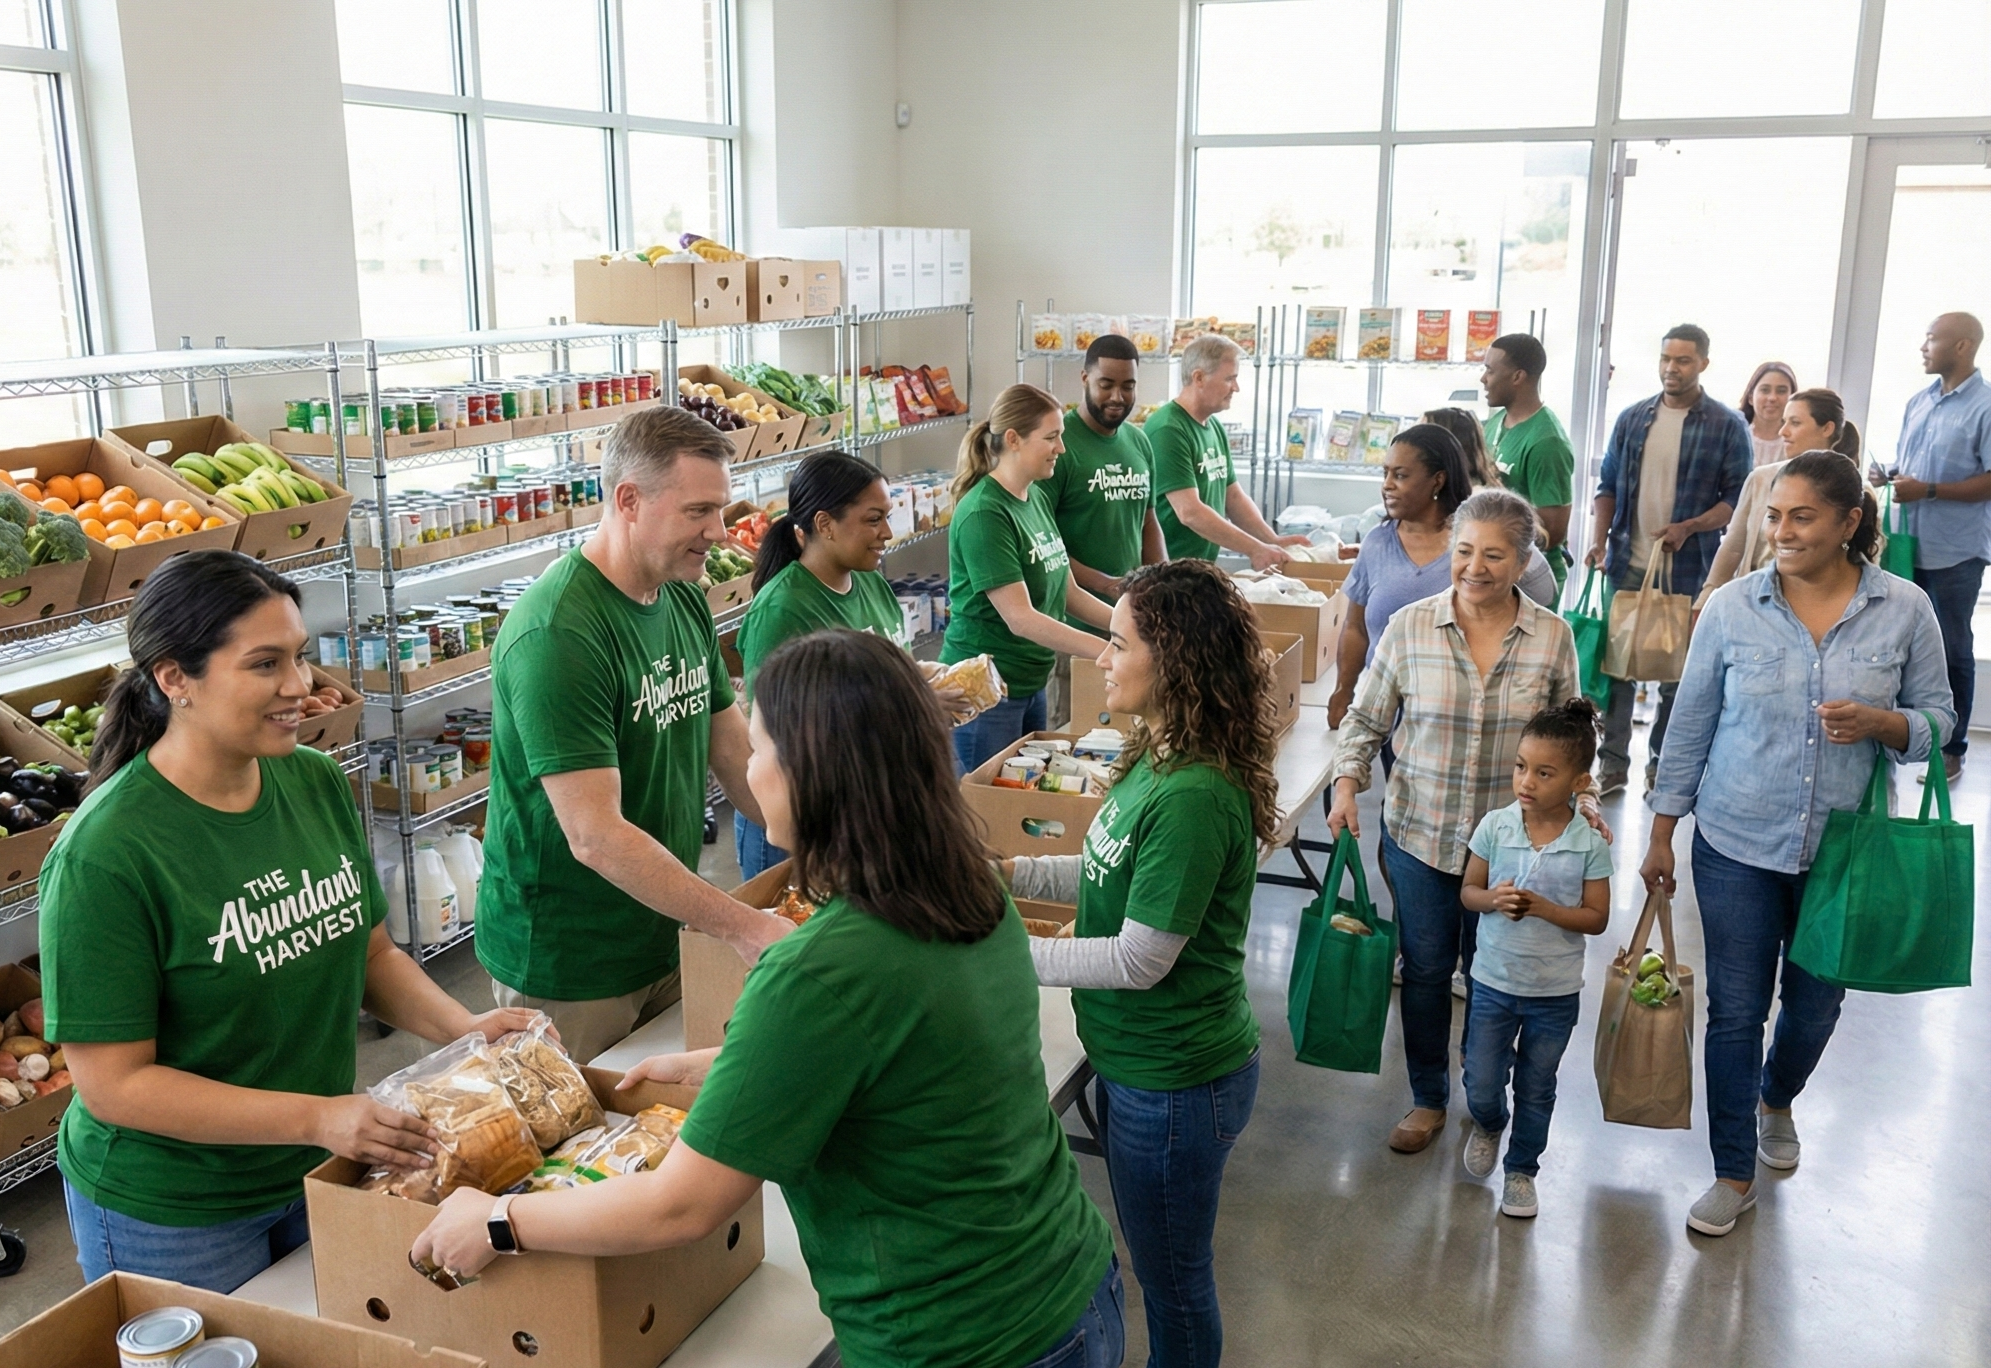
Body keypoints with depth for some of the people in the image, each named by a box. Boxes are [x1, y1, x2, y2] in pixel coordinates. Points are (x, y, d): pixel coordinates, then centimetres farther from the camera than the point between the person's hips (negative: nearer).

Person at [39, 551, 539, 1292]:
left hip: (320, 1175, 6)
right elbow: (114, 1084, -21)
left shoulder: (318, 783, -6)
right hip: (170, 1217, -5)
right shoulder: (104, 855, -23)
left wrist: (464, 1028, -11)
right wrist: (317, 1117, -27)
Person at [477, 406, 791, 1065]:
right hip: (568, 967, -7)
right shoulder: (556, 634, -24)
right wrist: (746, 928, -29)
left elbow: (734, 751, 9)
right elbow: (595, 836, -28)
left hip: (666, 936, 7)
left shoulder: (685, 600, 3)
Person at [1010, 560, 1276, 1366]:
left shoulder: (1194, 798, -30)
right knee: (1156, 1262, 27)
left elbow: (1140, 959, -25)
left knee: (1172, 1278, 14)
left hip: (1174, 1082, -9)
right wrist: (1011, 872, 1)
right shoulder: (1159, 755, 0)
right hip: (1136, 1060, 9)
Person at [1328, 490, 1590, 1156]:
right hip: (1419, 833, 0)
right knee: (1425, 969, 12)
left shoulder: (1551, 637, -6)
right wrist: (1347, 784, -14)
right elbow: (1366, 719, 0)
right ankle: (1428, 1100, 32)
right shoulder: (1410, 626, -8)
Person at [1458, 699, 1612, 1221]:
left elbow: (1597, 917, -9)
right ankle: (1488, 1124, 41)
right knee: (1481, 1085, 7)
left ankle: (1522, 1169, 37)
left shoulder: (1590, 843, -13)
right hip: (1494, 982, 1)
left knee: (1536, 1090, 15)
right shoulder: (1494, 827, -11)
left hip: (1556, 992, -1)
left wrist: (1543, 908, -23)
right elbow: (1468, 891, 0)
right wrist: (1493, 899, -22)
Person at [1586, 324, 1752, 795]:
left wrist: (1689, 528, -18)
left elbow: (1738, 497, -4)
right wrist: (1599, 541, -3)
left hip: (1689, 570, -3)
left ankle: (1663, 762, 19)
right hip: (1628, 564, 3)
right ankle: (1613, 760, 11)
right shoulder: (1632, 419, 8)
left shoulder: (1728, 425, -2)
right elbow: (1609, 485, 11)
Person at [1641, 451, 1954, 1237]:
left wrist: (1879, 722, -23)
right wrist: (1661, 835, 1)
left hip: (1844, 853, 1)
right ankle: (1734, 1175, 23)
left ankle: (1776, 1099, 51)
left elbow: (1938, 719, 0)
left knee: (1815, 1003, 18)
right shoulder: (1732, 609, -8)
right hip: (1737, 847, -1)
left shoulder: (1904, 611, -7)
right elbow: (1690, 727, -1)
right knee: (1735, 1011, 6)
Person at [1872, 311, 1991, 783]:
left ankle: (1951, 748, 15)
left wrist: (1928, 490, -21)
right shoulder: (1919, 402, 11)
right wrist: (1888, 477, -2)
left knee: (1952, 650, 4)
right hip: (1908, 544, 6)